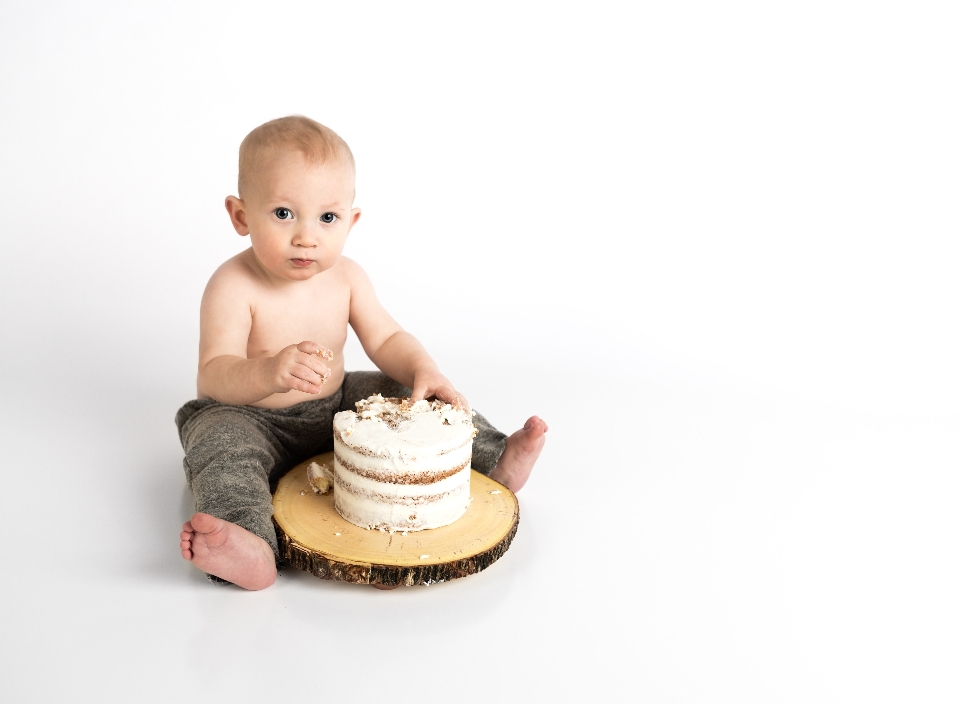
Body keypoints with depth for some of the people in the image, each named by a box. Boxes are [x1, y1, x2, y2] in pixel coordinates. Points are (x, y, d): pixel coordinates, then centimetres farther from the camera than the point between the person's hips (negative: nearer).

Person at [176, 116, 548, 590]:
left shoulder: (346, 278, -6)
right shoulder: (233, 288, -24)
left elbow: (386, 339, 0)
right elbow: (212, 377, -31)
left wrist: (423, 371, -22)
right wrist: (270, 373, -53)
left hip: (337, 409, 5)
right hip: (254, 421, -5)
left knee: (409, 395, -2)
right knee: (221, 441, -34)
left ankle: (495, 461, 7)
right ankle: (250, 547, -52)